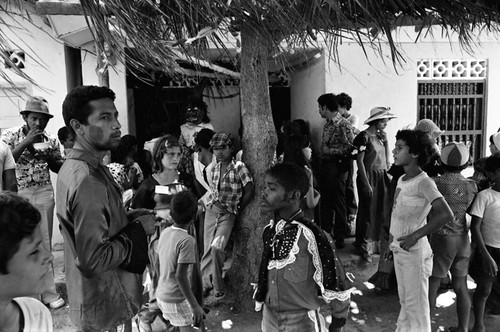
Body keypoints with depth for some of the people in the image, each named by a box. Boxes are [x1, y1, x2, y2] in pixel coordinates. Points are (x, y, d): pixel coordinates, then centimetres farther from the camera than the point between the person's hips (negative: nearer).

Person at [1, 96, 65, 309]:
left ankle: (48, 291, 14)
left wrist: (49, 158, -11)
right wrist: (26, 142, -20)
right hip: (17, 194, -1)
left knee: (45, 243, 6)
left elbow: (59, 168, 10)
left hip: (44, 193, 2)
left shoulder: (51, 140, 4)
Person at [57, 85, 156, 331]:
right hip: (106, 309, -9)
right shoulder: (87, 181, -29)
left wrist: (130, 218, 1)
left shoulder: (76, 167, 3)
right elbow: (94, 260, -31)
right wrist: (138, 229, -19)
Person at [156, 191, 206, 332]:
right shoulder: (187, 241, -23)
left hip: (161, 295, 8)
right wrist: (195, 305, -21)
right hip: (177, 300, -8)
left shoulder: (165, 232, -1)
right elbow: (180, 276, -26)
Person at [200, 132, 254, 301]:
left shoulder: (239, 167, -10)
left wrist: (237, 209, -2)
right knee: (207, 249, 5)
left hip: (227, 214, -5)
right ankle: (206, 284, 21)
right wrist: (211, 203, 9)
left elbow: (249, 192, -10)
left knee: (216, 248, -19)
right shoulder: (214, 169, 8)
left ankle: (219, 289, -1)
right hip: (211, 211, 6)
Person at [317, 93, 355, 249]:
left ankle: (339, 238, 13)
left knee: (338, 203, 2)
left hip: (336, 167, -8)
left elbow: (350, 147, -19)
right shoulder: (327, 124, 13)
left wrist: (330, 150, -16)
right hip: (324, 165, 8)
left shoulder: (344, 125, -14)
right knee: (324, 202, 14)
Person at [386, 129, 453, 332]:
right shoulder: (401, 180, 8)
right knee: (404, 300, 20)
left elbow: (446, 215, -27)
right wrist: (392, 243, 15)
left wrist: (415, 236, -24)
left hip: (414, 252, -8)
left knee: (416, 304, 4)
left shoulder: (424, 182, -17)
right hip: (399, 250, 8)